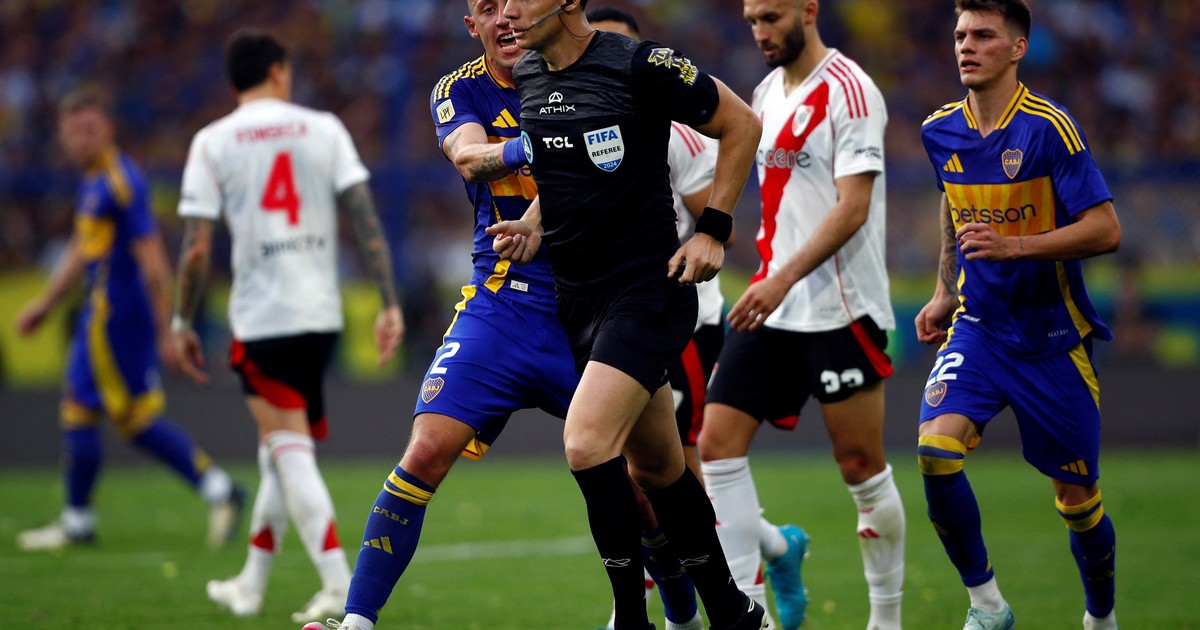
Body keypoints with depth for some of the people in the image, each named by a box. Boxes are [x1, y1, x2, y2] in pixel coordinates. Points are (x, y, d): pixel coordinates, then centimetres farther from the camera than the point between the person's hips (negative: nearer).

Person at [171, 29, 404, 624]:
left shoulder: (213, 142, 0)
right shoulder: (323, 129, 5)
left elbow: (196, 247, -5)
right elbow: (366, 221, -2)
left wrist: (182, 323, 5)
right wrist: (389, 303, 0)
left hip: (260, 317, -4)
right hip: (322, 313, 4)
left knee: (289, 447, -6)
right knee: (283, 448, 16)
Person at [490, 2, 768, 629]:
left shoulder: (640, 65, -15)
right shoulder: (524, 77, 6)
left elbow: (741, 125, -5)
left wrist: (712, 230, -9)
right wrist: (533, 221, 5)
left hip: (647, 289, -8)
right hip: (573, 297, 8)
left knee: (586, 443, -21)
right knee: (654, 466, 14)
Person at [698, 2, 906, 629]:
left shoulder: (849, 92, -12)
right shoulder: (769, 91, 12)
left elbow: (852, 208, -19)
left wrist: (784, 280, -27)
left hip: (840, 311, -7)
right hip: (771, 306, 7)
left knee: (862, 466, 0)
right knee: (717, 442, -4)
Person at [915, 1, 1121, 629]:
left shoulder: (1048, 126, -15)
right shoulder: (940, 132, 2)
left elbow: (1105, 230, -19)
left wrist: (1013, 247, -28)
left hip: (1051, 336, -3)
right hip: (978, 327, 4)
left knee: (1077, 497, 5)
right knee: (935, 449, -21)